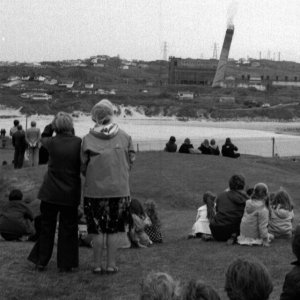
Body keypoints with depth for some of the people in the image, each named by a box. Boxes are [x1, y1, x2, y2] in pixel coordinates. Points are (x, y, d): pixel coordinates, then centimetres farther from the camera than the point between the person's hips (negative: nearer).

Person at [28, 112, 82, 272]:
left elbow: (42, 140, 13)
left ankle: (41, 261, 20)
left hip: (50, 192, 1)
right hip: (70, 193, -1)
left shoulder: (51, 142, -9)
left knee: (46, 226, 14)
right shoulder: (79, 143, -11)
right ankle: (65, 264, 14)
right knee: (68, 228, 10)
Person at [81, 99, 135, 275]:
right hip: (119, 189, 0)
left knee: (99, 229, 9)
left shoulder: (88, 139, -5)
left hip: (95, 189, 0)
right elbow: (131, 161, 4)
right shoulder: (124, 137, -2)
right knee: (114, 230, 9)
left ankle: (98, 265, 13)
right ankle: (111, 265, 13)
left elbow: (83, 166, 0)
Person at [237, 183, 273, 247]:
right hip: (254, 236, -7)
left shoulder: (248, 203, -1)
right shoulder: (263, 210, -23)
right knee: (270, 236, 8)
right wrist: (265, 240, -13)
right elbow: (262, 225, -20)